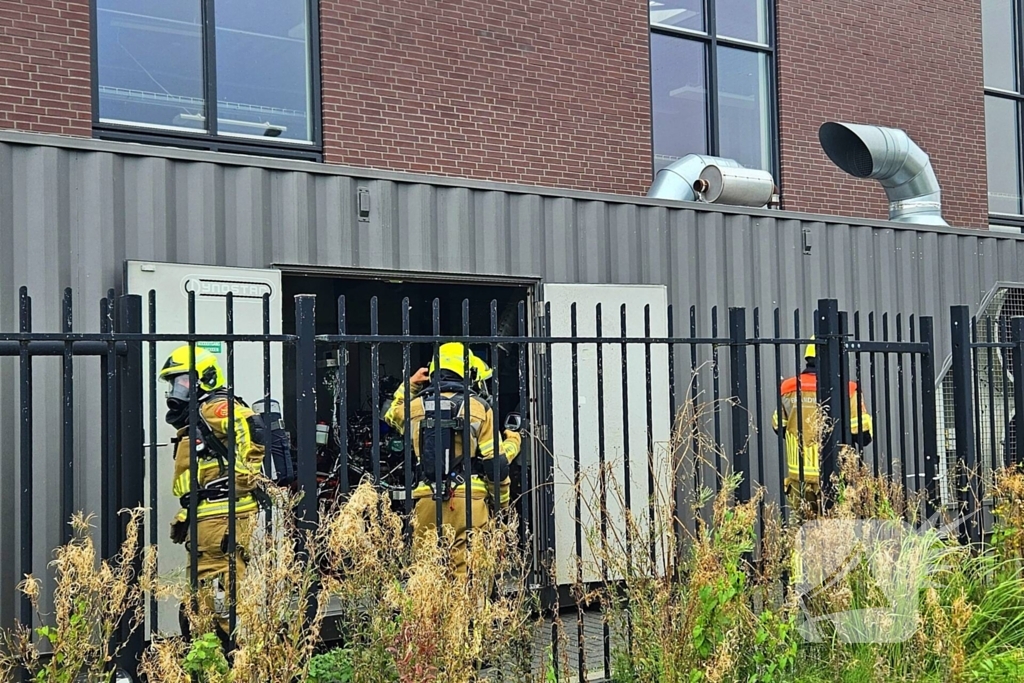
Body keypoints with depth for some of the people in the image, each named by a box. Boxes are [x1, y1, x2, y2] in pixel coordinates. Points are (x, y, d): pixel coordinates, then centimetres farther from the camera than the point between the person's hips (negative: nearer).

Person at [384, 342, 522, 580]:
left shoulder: (416, 405, 8)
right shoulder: (478, 407, 0)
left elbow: (392, 415, 33)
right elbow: (495, 461, -1)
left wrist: (410, 385, 38)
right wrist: (502, 497, 13)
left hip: (427, 500, 2)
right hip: (468, 499, -2)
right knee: (467, 568, -2)